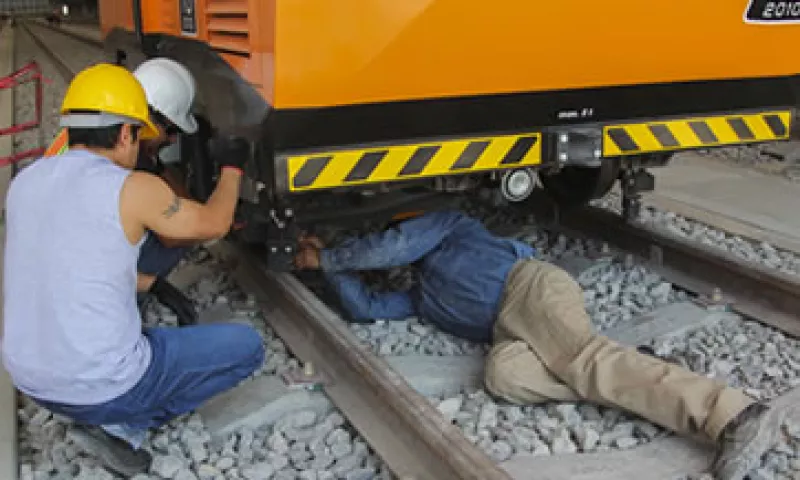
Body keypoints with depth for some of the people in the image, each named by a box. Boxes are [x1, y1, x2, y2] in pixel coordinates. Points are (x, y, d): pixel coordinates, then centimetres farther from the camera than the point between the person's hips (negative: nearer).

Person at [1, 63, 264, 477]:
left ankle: (105, 416, 13)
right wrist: (232, 167, 18)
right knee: (247, 347, 7)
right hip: (103, 387, -7)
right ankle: (122, 425, 1)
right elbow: (213, 224, 2)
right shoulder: (133, 188, -16)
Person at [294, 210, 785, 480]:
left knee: (582, 355, -33)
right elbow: (365, 306, 34)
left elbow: (393, 246, 5)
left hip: (531, 286, -6)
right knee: (502, 372, -28)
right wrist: (331, 264, 34)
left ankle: (734, 416, -45)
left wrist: (330, 255, 19)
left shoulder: (447, 223, 20)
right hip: (507, 329, 6)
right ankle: (630, 379, -27)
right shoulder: (422, 296, 38)